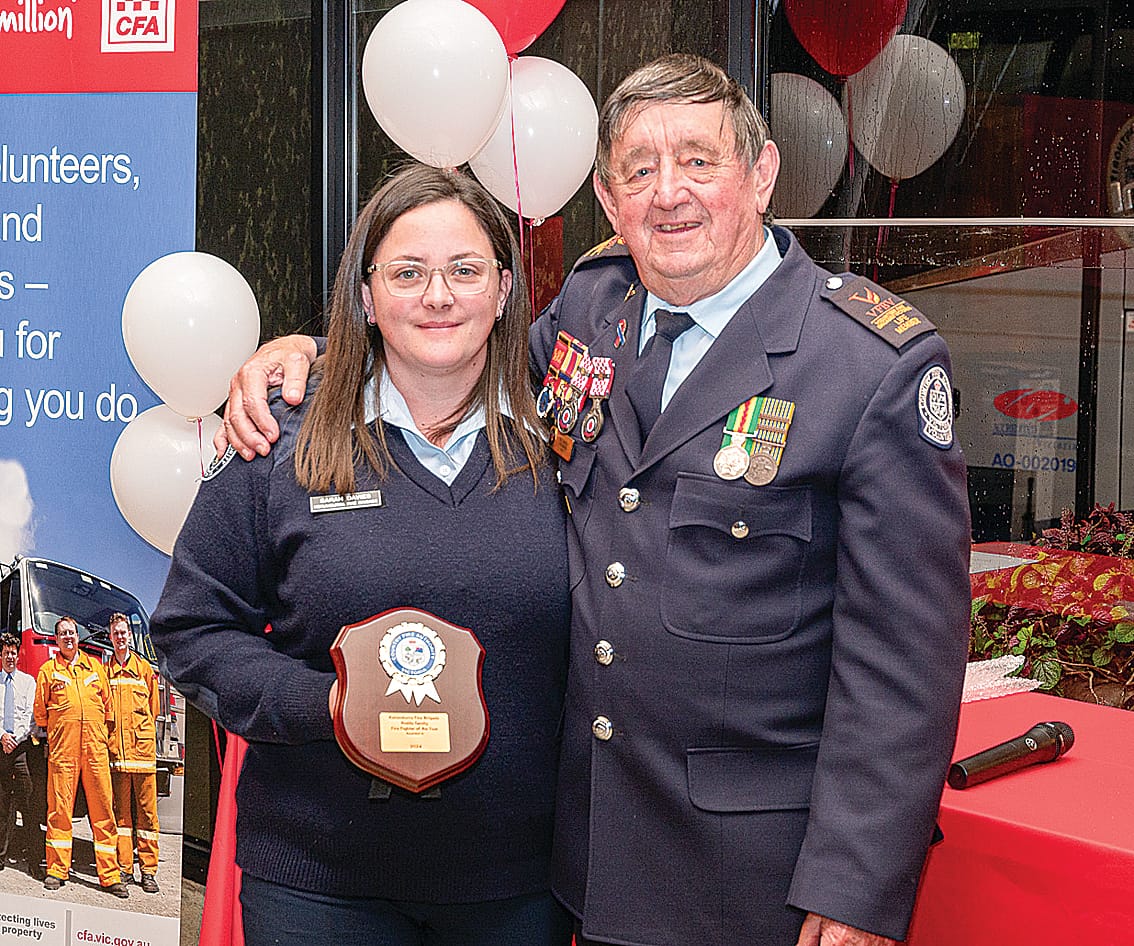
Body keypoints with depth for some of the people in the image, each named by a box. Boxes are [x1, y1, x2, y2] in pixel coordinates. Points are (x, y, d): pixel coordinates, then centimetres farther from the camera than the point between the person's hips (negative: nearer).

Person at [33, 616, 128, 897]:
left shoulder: (95, 666, 16)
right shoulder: (48, 670, 10)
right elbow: (40, 709, 13)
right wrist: (52, 737, 8)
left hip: (95, 748, 1)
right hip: (62, 749, -1)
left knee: (103, 810, -2)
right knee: (59, 808, -2)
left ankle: (109, 875, -2)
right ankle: (57, 870, 7)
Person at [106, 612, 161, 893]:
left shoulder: (144, 669, 11)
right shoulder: (104, 671, 13)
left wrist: (140, 731, 11)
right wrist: (114, 735, 4)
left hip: (142, 747, -1)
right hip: (116, 750, 1)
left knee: (146, 810, -2)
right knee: (121, 810, 3)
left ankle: (148, 870, 0)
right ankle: (124, 867, 7)